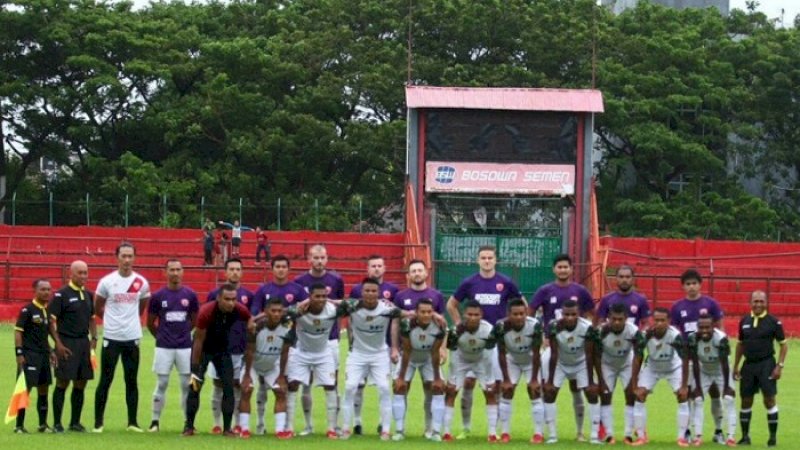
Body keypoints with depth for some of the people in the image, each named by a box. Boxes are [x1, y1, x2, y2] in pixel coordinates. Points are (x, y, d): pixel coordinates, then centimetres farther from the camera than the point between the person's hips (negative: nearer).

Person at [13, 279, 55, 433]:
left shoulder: (47, 311, 12)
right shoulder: (27, 310, -9)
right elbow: (18, 331, -11)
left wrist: (50, 352, 19)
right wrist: (19, 353, -16)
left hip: (43, 355, 8)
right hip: (29, 355, -8)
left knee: (43, 389, 11)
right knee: (25, 389, -8)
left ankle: (43, 424, 19)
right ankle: (19, 425, -6)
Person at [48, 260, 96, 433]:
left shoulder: (88, 295, 13)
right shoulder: (61, 294, -7)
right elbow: (51, 320, -9)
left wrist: (94, 338, 9)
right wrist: (58, 344, -14)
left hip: (84, 341, 6)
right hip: (67, 342, -6)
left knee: (81, 383, 8)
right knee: (63, 383, -5)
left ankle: (75, 422, 16)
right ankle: (57, 423, 0)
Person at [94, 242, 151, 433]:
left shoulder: (141, 283, 1)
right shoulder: (107, 281, -4)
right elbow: (97, 308, 8)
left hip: (132, 338, 2)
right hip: (111, 338, -2)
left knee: (132, 381, 7)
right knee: (105, 381, 1)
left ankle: (133, 422, 13)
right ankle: (98, 422, 7)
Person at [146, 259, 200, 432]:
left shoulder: (190, 295, 2)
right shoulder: (158, 296, -2)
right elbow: (150, 323, 9)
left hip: (185, 347, 1)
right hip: (164, 347, -1)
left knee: (187, 385, 3)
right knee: (161, 384, 2)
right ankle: (155, 421, 10)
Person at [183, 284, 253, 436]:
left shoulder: (239, 310, -23)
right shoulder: (206, 312, -32)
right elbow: (199, 341, -23)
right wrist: (195, 369, -20)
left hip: (223, 349, 3)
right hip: (204, 348, -3)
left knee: (228, 387, -3)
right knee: (195, 386, -7)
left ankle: (227, 428, 4)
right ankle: (189, 426, 4)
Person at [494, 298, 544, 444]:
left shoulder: (534, 325, -33)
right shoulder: (501, 327, -30)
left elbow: (536, 354, -24)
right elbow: (502, 354, -19)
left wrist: (534, 379, -19)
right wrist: (506, 379, -17)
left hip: (530, 361, -1)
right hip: (512, 361, 1)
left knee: (535, 394, -7)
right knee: (506, 394, -3)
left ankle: (538, 434, -2)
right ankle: (505, 433, 5)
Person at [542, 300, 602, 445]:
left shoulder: (587, 328, -30)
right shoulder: (554, 327, -29)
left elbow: (589, 356, -23)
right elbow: (554, 355, -23)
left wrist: (591, 382, -21)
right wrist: (550, 381, -20)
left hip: (581, 363, 0)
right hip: (560, 363, 0)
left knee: (592, 393, -11)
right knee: (549, 392, -10)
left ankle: (594, 435, -8)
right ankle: (552, 434, -2)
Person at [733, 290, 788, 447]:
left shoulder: (773, 321, -5)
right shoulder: (744, 321, 7)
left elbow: (784, 344, -1)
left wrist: (780, 365, -9)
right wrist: (736, 366, 12)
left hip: (766, 364, -4)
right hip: (748, 364, 4)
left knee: (769, 399, -6)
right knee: (746, 401, 6)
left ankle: (773, 436, 2)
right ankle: (745, 436, 15)